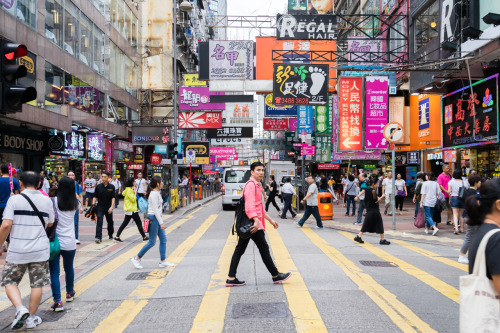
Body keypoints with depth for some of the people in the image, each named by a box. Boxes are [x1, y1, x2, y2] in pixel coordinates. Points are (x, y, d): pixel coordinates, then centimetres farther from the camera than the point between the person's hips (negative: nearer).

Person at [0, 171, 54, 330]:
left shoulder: (14, 199, -8)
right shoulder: (46, 200, 0)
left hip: (17, 251, -2)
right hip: (40, 250, 2)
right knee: (37, 284, 12)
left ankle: (20, 309, -5)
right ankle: (31, 318, 20)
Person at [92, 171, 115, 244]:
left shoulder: (111, 187, -2)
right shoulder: (98, 187, 0)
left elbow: (113, 198, -4)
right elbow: (95, 197, 6)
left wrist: (111, 207, -14)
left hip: (108, 208, 1)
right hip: (100, 207, -1)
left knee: (110, 222, 14)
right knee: (99, 222, -13)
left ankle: (110, 235, 35)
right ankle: (98, 237, -15)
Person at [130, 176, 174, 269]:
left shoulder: (157, 192, 13)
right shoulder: (154, 194, -18)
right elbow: (155, 210, -21)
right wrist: (161, 223, -22)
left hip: (157, 217, 10)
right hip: (153, 218, -10)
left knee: (163, 240, 9)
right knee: (152, 242, -3)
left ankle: (163, 261, 15)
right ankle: (136, 259, 9)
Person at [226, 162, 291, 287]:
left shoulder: (256, 185, 21)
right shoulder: (251, 185, -13)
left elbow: (259, 207, 28)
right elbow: (250, 205, -25)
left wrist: (270, 220, 27)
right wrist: (256, 221, -34)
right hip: (253, 224, -10)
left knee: (239, 250, 7)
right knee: (264, 249, 2)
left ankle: (231, 278, 9)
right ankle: (276, 276, 15)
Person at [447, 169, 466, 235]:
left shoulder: (451, 182, -2)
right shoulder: (462, 182, -1)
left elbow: (449, 191, -5)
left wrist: (450, 199, 7)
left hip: (454, 198, -2)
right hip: (462, 199, 2)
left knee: (455, 214, -5)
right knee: (461, 215, 14)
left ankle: (456, 228, -20)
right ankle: (461, 228, 21)